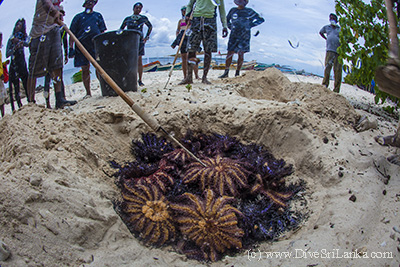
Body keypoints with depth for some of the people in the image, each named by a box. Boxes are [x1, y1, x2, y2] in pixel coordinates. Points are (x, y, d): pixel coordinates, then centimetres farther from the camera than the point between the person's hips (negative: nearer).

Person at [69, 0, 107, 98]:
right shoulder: (78, 17, 10)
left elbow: (102, 32, 14)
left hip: (96, 45, 0)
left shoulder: (98, 16, 15)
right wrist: (71, 48, -3)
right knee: (85, 69, 0)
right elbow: (72, 34, 6)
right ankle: (88, 92, 6)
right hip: (82, 47, 0)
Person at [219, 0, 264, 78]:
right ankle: (226, 72, -2)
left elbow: (261, 20, 10)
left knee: (241, 54, -3)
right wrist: (230, 26, 11)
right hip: (234, 35, 1)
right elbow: (227, 20, 28)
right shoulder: (233, 10, 12)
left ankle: (237, 73, 5)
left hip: (244, 36, -1)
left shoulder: (249, 11, 6)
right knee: (230, 53, -6)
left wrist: (250, 25, 1)